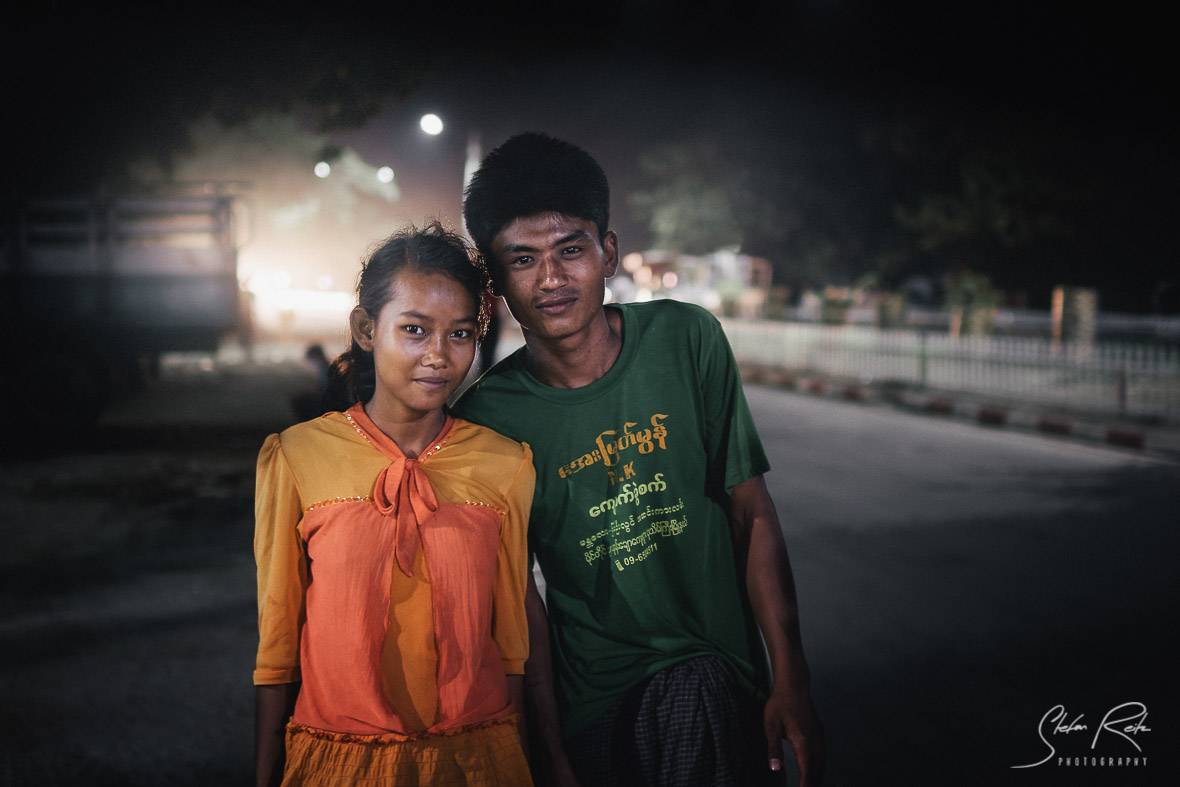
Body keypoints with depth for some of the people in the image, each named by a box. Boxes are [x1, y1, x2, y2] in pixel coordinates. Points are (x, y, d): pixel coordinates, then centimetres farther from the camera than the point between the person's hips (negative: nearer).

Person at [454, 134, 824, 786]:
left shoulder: (685, 341, -6)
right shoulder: (488, 413, -7)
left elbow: (752, 514, -2)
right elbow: (520, 593, -1)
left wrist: (791, 681, -6)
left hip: (719, 674, -2)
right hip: (591, 708, 2)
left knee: (688, 700, -28)